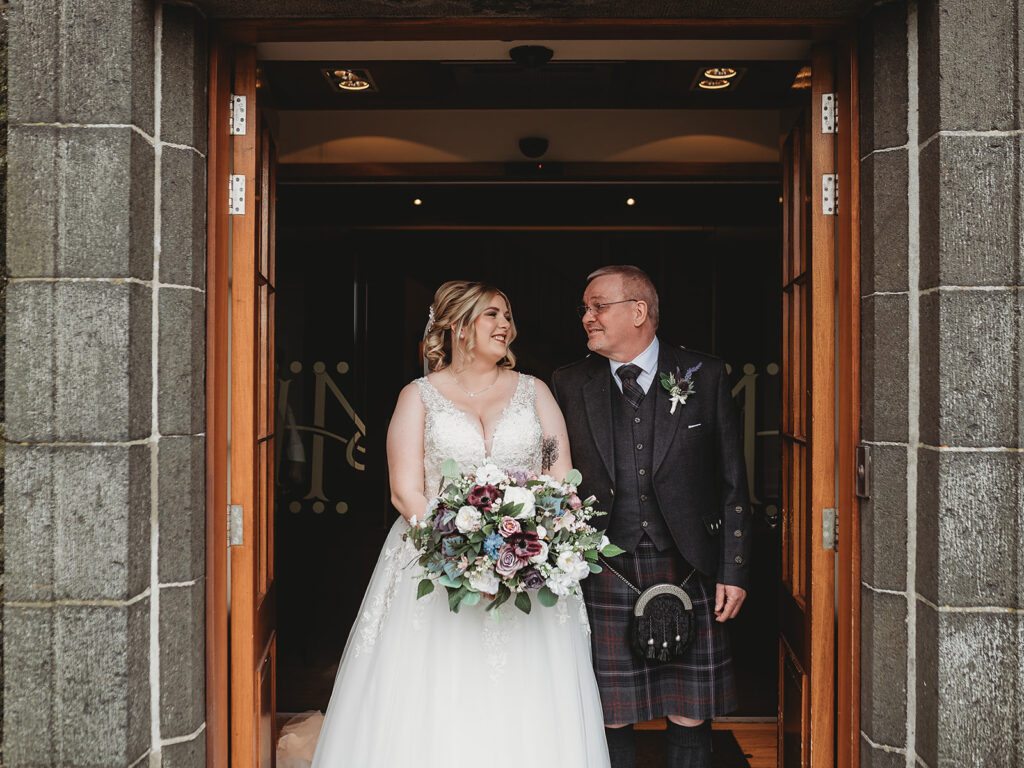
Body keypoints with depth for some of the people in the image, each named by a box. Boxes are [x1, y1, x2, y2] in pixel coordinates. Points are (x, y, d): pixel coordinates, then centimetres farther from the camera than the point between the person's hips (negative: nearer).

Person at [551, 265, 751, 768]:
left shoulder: (704, 375, 3)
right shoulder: (569, 385, 6)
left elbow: (732, 482, 4)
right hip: (604, 577, 1)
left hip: (687, 574, 0)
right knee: (611, 717, 7)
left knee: (690, 715, 8)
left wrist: (734, 571, -1)